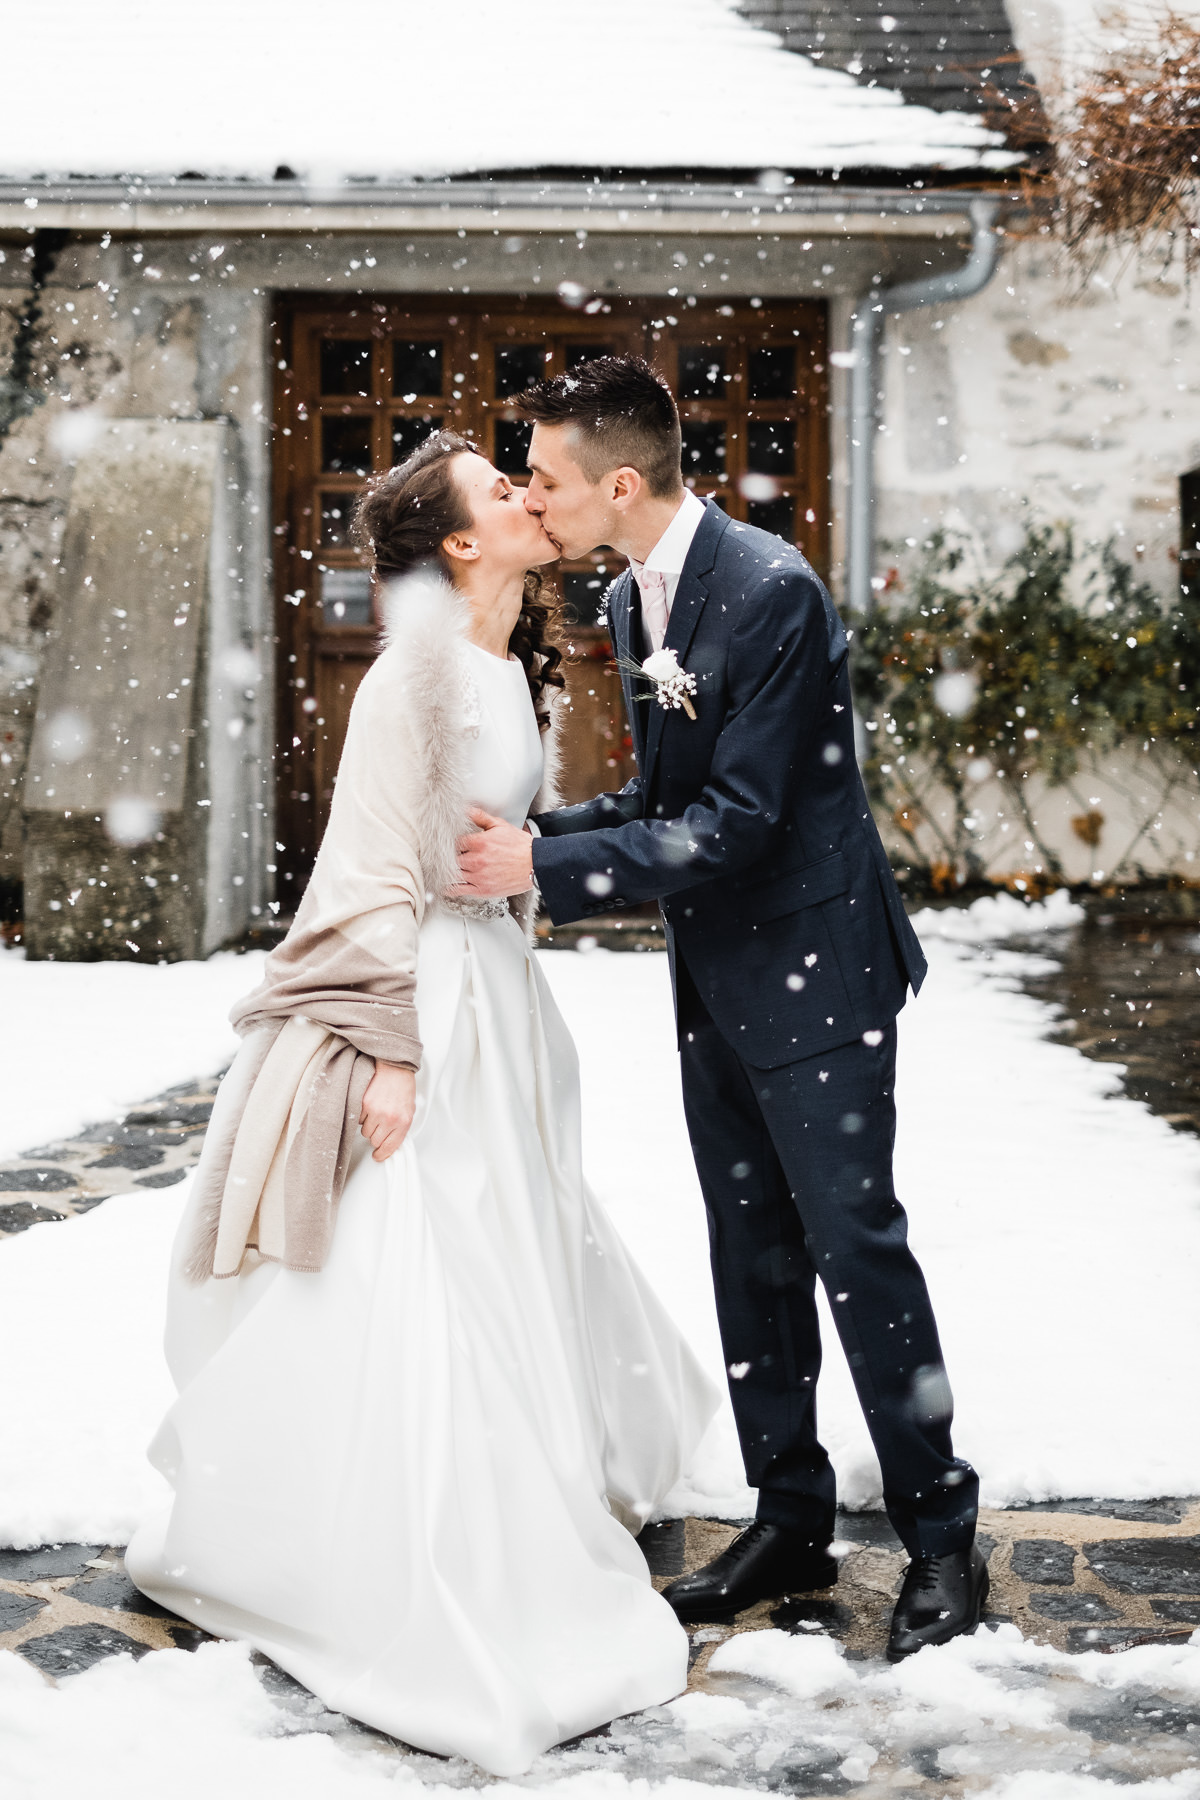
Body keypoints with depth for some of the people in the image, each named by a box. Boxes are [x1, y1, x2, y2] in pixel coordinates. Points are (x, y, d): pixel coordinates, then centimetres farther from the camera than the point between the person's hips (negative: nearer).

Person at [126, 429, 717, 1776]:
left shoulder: (514, 668, 11)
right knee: (404, 1297, -2)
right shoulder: (417, 671, -17)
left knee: (508, 1275, 19)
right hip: (422, 1011, -9)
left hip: (492, 995, 9)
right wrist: (389, 1045, -21)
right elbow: (375, 870, -19)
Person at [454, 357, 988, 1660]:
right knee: (753, 1253, 13)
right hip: (715, 977, 8)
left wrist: (545, 867, -23)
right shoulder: (631, 601, 7)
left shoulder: (770, 590, -21)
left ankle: (940, 1540, 12)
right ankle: (789, 1519, 25)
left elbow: (737, 821, -24)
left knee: (854, 1242, -2)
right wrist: (523, 833, -1)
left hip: (812, 964, -8)